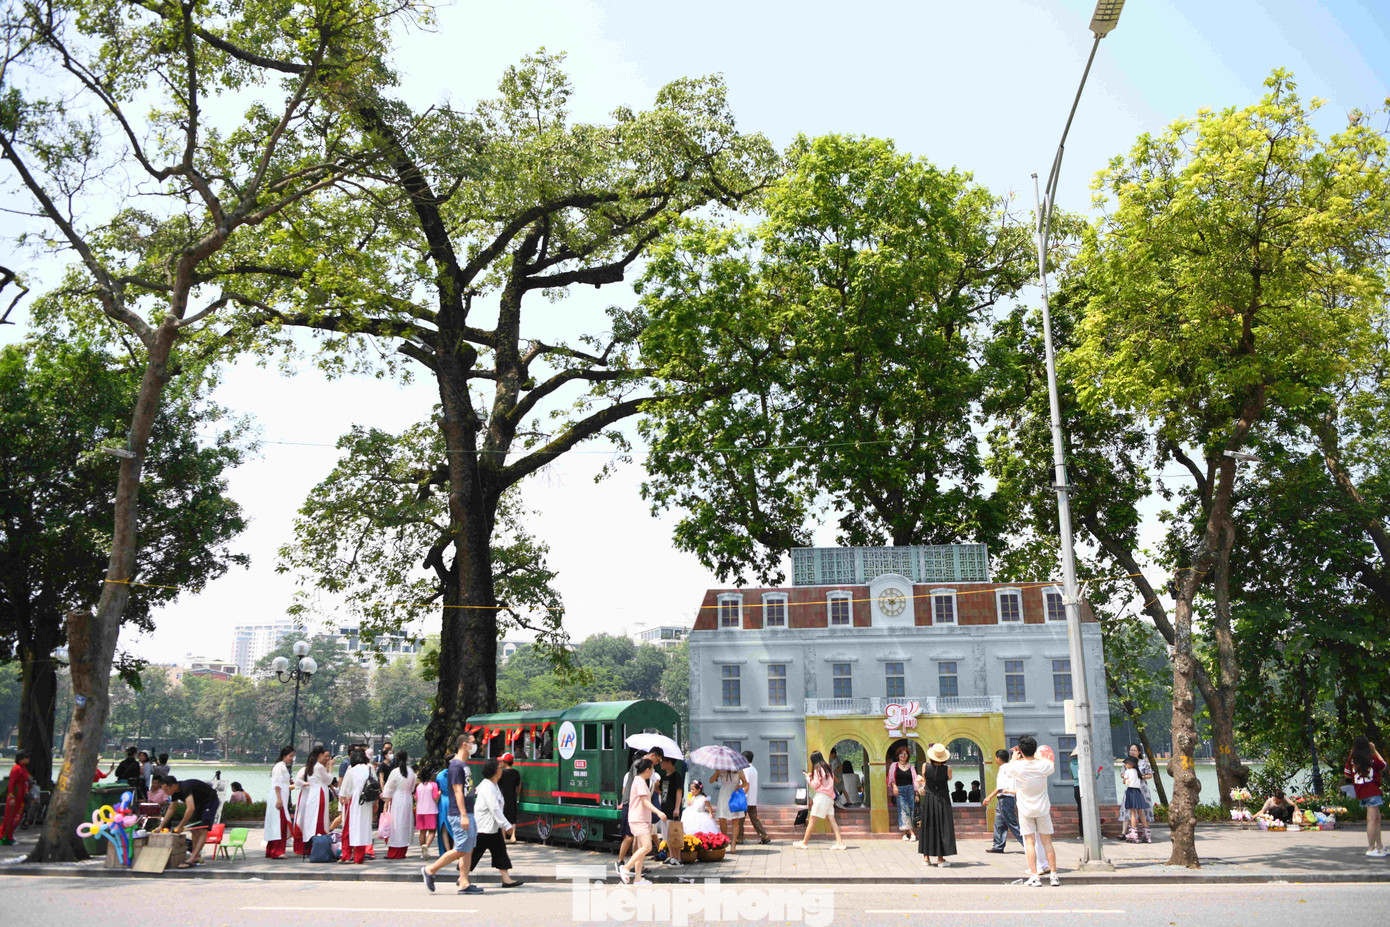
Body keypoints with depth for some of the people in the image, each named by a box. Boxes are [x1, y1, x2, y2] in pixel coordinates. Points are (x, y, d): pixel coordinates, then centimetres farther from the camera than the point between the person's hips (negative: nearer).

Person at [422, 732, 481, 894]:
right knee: (461, 849, -6)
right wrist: (463, 816, -22)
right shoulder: (456, 765, -14)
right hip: (459, 814, -10)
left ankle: (464, 884, 9)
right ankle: (430, 870, 5)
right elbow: (458, 791, -19)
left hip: (467, 813, 10)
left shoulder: (464, 764, 16)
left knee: (469, 849, 7)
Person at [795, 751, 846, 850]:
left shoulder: (817, 769, -7)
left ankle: (804, 842, -1)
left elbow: (815, 785, -9)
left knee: (812, 820, -4)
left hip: (821, 796, -8)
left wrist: (808, 777, 5)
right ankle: (840, 842, -8)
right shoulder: (827, 768, 17)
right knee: (832, 820, 1)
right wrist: (812, 776, 18)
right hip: (829, 797, 8)